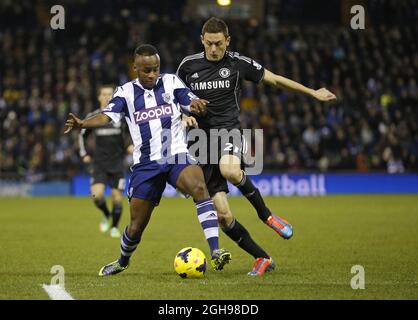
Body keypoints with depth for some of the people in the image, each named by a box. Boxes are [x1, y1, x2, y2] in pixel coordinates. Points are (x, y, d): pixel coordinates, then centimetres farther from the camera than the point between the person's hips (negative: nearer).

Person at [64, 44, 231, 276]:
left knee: (199, 188, -32)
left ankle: (215, 253, -36)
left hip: (177, 156, -1)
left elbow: (191, 102, -3)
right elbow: (107, 116, -10)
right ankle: (123, 261, 37)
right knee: (137, 225, 5)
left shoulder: (171, 82, 7)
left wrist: (196, 104, -29)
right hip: (146, 164, 1)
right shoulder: (126, 92, 4)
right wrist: (82, 124, -30)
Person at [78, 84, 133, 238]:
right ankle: (106, 215, 13)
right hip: (99, 163, 0)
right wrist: (84, 154, 11)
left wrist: (131, 146, -8)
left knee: (117, 197, -2)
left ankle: (114, 227, 19)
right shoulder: (92, 117, 3)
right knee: (97, 194, -17)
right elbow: (82, 135, 19)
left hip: (117, 163, 0)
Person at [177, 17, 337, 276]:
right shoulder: (188, 65, 5)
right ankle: (262, 258, 7)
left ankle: (265, 214, -13)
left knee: (230, 170, -39)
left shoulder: (238, 63, 0)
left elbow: (275, 79, 10)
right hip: (203, 138, 3)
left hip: (229, 129, -2)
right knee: (221, 213, -8)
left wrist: (313, 93, 13)